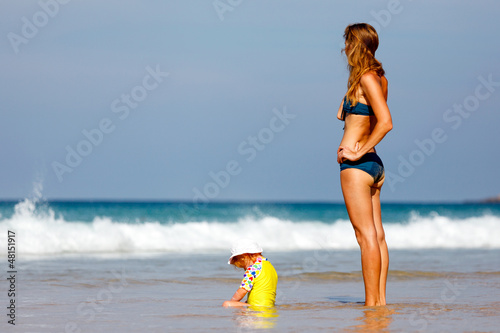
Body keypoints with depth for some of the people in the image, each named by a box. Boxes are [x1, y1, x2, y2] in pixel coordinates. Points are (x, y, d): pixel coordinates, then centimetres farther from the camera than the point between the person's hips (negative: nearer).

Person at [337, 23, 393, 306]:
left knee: (367, 235, -8)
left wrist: (358, 152, -20)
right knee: (377, 235, 8)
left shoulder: (367, 78, -13)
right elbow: (343, 115, 21)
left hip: (357, 165, -10)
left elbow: (386, 122, -25)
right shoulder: (379, 78, 14)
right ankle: (380, 300, 10)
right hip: (374, 164, 10)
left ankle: (372, 304, -7)